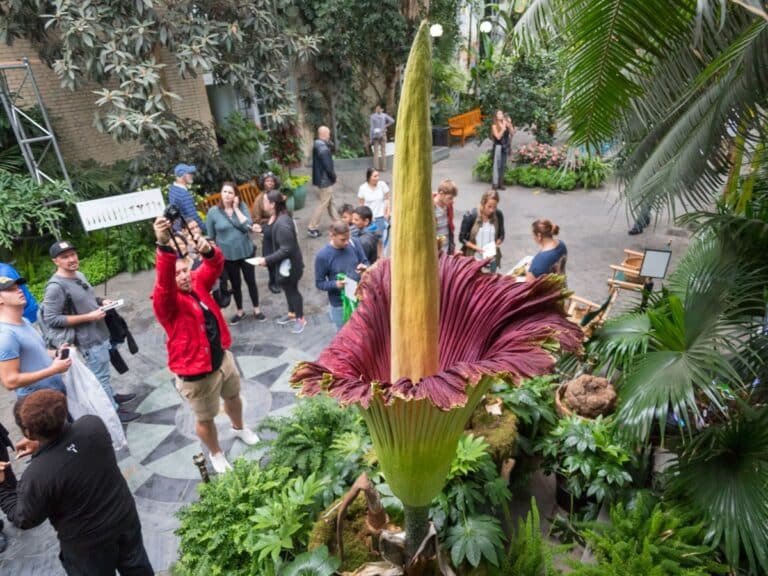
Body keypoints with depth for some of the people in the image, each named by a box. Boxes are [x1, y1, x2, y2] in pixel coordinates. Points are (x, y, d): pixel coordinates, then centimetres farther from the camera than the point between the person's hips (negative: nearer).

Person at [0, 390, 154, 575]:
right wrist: (41, 444, 3)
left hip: (87, 542, -3)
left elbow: (24, 520, -11)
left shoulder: (37, 476, -32)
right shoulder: (93, 424, -22)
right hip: (125, 517, 3)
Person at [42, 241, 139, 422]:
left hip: (100, 333, 8)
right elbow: (51, 319, -23)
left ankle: (111, 395, 43)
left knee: (103, 372, 25)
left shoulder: (79, 275, 4)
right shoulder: (56, 286, -22)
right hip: (89, 339, -8)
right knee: (101, 375, 4)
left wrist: (102, 302, -1)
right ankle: (114, 410, 17)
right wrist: (89, 317, -23)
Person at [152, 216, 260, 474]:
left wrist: (208, 250, -42)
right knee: (205, 419, 13)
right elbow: (164, 282, -44)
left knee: (233, 396, 29)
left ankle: (239, 428, 59)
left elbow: (215, 266, -16)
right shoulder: (166, 302, -23)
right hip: (196, 374, -6)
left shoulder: (198, 283, -4)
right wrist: (164, 247, -62)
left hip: (223, 358, 7)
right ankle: (216, 454, 40)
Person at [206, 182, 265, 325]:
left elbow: (248, 226, -20)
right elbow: (211, 237, -1)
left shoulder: (242, 206, -7)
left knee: (251, 281, 13)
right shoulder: (213, 211, -9)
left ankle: (257, 309, 31)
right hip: (227, 255, 0)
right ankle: (240, 311, 34)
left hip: (246, 252, 0)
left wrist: (236, 208, -19)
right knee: (235, 284, 15)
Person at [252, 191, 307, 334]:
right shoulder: (281, 217, 0)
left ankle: (300, 319, 27)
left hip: (290, 264, -9)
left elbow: (286, 250, -30)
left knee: (292, 290, 8)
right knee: (287, 288, 23)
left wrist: (267, 260, -26)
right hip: (285, 263, 9)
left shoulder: (282, 224, -31)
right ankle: (292, 314, 43)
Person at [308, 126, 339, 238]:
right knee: (323, 204, -3)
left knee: (330, 202, 18)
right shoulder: (323, 149, -22)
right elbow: (328, 166, -23)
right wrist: (334, 176, -9)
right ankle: (312, 228, 2)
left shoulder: (318, 145, 9)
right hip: (325, 180, -10)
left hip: (321, 179, 10)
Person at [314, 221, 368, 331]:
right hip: (339, 304, -3)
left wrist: (364, 267, -19)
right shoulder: (322, 255, -18)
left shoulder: (353, 244, -8)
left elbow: (365, 262, 5)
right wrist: (335, 284, -30)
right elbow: (319, 283, -11)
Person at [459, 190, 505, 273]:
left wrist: (496, 244, -12)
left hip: (491, 260, 3)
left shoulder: (498, 215, -6)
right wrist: (477, 248, -18)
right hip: (473, 259, -3)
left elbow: (501, 235, 8)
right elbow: (462, 238, -8)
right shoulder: (470, 216, -14)